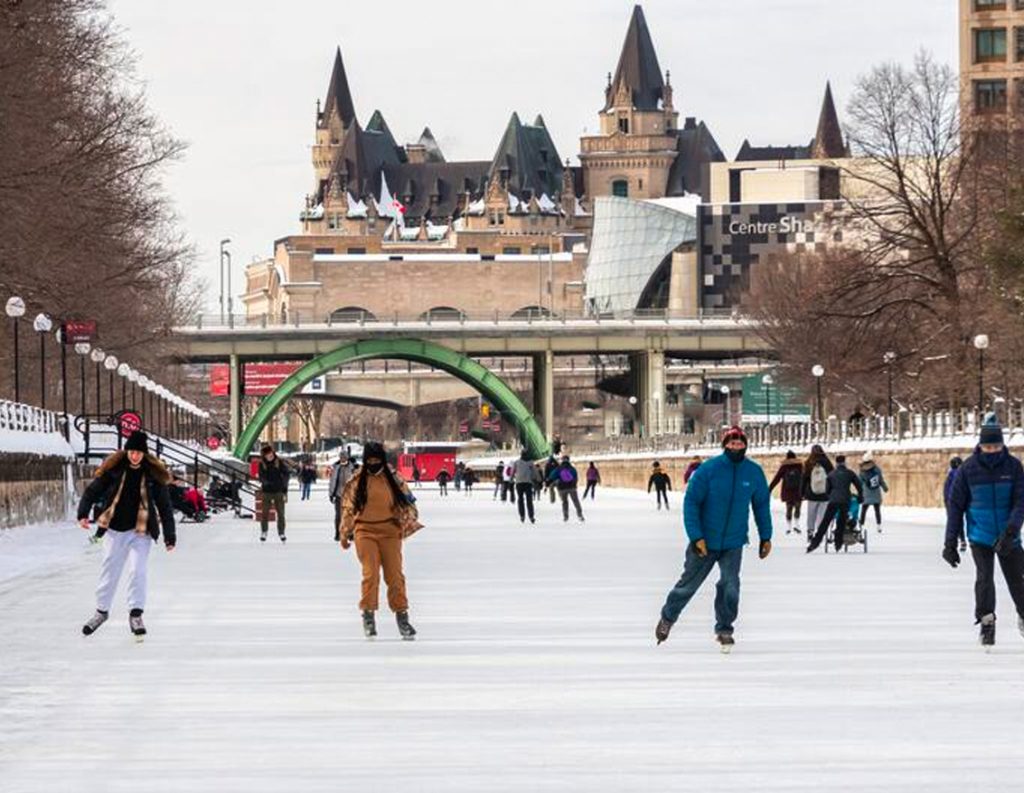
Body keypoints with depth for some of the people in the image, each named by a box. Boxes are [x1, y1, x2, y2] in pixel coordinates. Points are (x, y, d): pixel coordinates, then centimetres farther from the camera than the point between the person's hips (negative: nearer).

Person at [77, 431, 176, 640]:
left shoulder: (153, 474, -4)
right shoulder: (113, 470, -5)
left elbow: (164, 505, 2)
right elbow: (93, 491, 2)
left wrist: (170, 536, 2)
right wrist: (83, 513, -12)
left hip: (141, 531, -1)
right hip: (115, 530, 1)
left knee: (138, 570, -12)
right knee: (109, 570, 8)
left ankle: (135, 614, -6)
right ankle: (102, 610, 26)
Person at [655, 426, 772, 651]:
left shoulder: (754, 472, -5)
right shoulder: (708, 470, -15)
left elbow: (762, 505, 8)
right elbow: (691, 502, -12)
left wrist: (765, 537, 8)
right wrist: (696, 537, -18)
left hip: (734, 542, 2)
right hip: (705, 541, -2)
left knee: (730, 586, -12)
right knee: (689, 584, 11)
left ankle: (724, 629, 7)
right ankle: (668, 618, 36)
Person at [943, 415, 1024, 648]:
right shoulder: (968, 469, -7)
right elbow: (955, 505, -2)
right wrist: (950, 542, -4)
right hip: (980, 536, -1)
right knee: (984, 576, -17)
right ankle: (987, 622, -6)